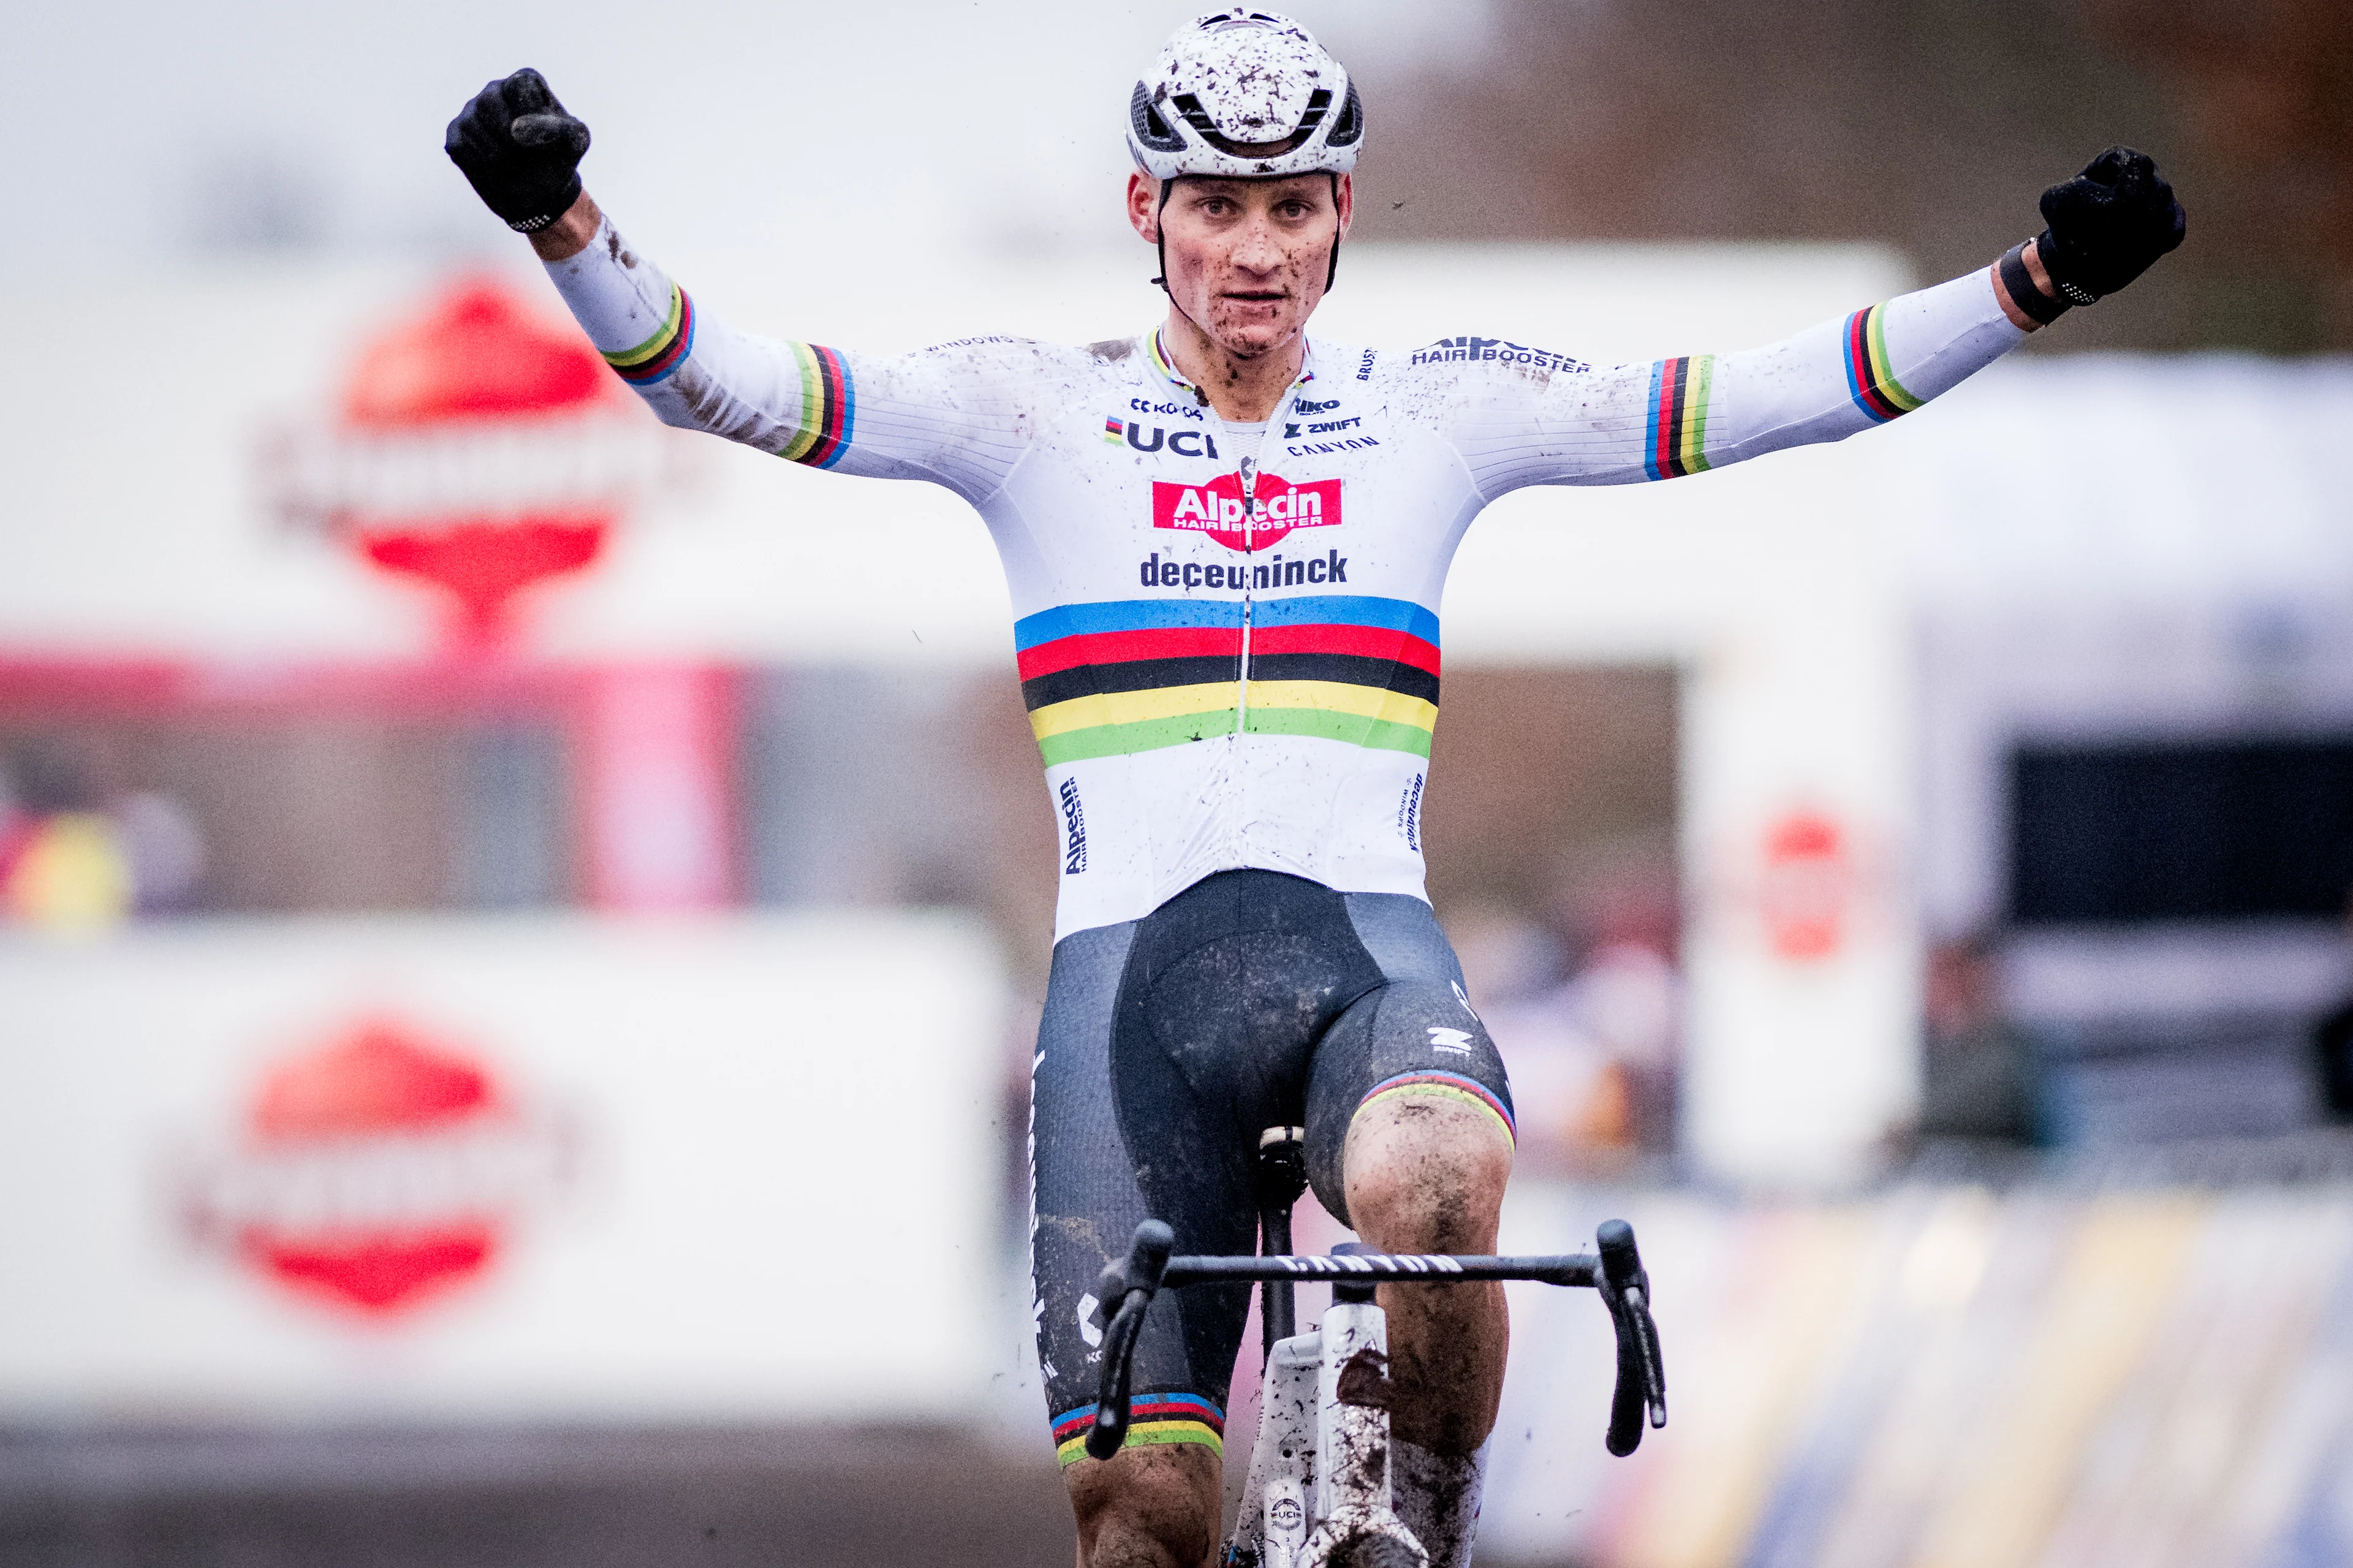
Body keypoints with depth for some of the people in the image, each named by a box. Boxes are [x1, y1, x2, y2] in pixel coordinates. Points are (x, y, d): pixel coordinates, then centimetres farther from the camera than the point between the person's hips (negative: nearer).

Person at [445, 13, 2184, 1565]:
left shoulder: (1435, 408, 12)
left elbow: (1767, 398, 6)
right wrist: (564, 228, -20)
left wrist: (2032, 284, -5)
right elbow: (718, 382, -2)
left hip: (1368, 941, 0)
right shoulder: (1040, 411, 8)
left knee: (1433, 1184, -36)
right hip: (1130, 959, 0)